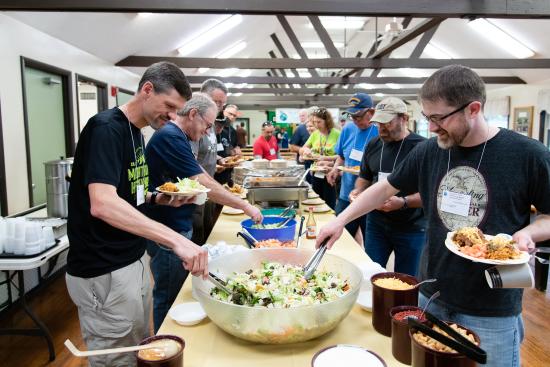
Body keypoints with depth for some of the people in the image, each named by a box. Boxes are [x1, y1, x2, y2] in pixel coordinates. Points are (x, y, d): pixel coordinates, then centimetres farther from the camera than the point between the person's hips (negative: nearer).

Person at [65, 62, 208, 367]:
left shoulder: (135, 131, 10)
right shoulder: (106, 128, -18)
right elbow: (102, 204, -33)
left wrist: (161, 199, 1)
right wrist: (176, 239, -40)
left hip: (134, 261, 9)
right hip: (104, 272, -9)